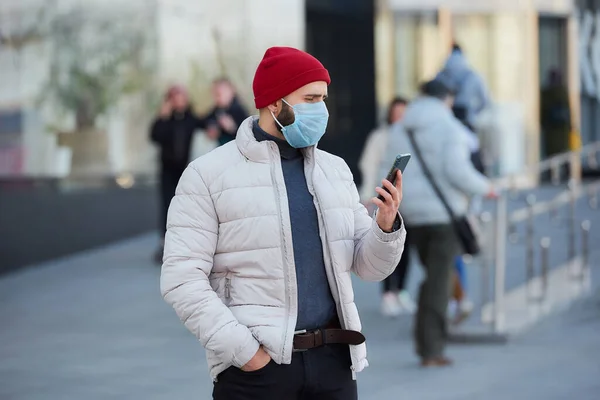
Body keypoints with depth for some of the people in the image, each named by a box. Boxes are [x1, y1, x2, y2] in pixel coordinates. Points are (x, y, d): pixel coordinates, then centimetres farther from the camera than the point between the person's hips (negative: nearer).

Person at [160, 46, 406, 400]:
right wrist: (242, 351, -15)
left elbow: (369, 266, 12)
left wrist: (387, 225, -9)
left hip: (333, 361, 4)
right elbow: (182, 279, -9)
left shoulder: (335, 170, 11)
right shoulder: (209, 175, -4)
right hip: (255, 367, -4)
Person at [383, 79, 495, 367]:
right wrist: (484, 188, -3)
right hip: (445, 213, -6)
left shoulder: (400, 130, 10)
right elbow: (457, 171, -19)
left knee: (435, 276, 19)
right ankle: (431, 351, -4)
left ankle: (425, 341, 14)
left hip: (413, 214, 6)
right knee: (438, 281, -3)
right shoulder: (449, 128, -8)